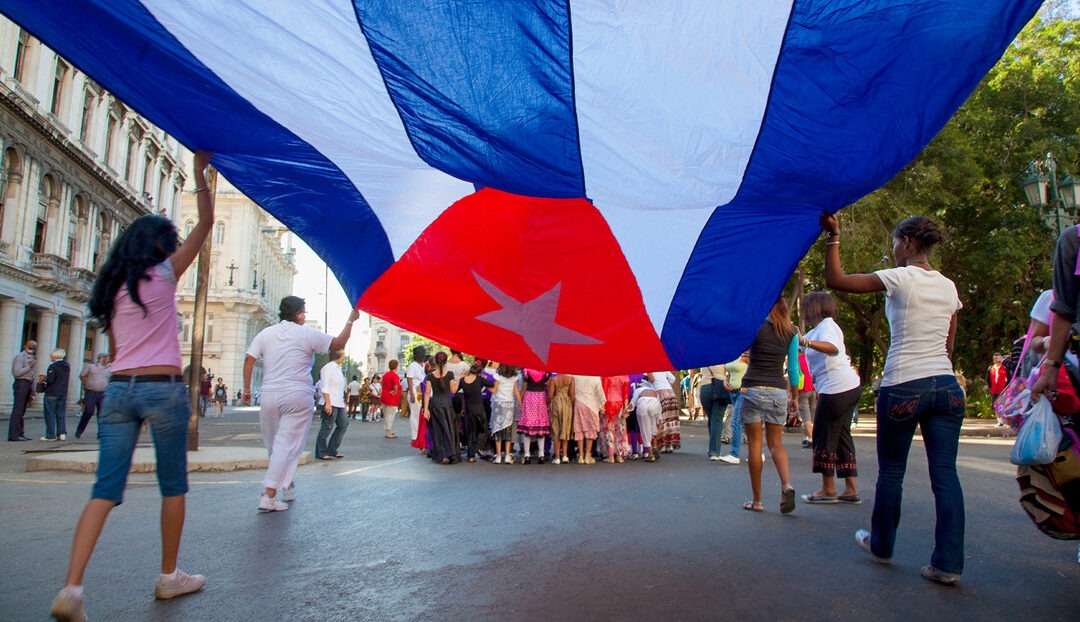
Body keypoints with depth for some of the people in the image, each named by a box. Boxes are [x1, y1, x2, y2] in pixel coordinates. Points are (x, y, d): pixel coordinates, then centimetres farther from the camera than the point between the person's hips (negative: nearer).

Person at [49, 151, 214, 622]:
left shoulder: (111, 286, 15)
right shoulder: (163, 274, -2)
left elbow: (114, 352, 17)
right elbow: (205, 224, 0)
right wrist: (199, 175, 7)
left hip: (118, 389, 6)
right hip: (163, 388, -5)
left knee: (106, 489, 3)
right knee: (173, 485, 9)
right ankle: (169, 577, 19)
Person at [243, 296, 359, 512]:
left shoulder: (266, 333, 8)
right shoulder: (307, 334, -3)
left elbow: (249, 359, 4)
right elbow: (338, 344, -2)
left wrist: (247, 389, 10)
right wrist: (350, 320, 8)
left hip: (269, 395, 5)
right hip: (297, 397, -5)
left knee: (274, 444, 18)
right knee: (287, 445, -3)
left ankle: (287, 483, 33)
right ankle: (269, 496, -8)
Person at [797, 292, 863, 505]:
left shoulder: (826, 325, -9)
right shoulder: (819, 328, 21)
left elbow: (833, 349, -28)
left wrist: (804, 342, -42)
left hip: (837, 387, -10)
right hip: (850, 386, 10)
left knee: (824, 436, -3)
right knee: (841, 435, 11)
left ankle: (828, 490, 3)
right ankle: (851, 489, 13)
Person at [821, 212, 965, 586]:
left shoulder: (899, 278, -8)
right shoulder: (948, 286, 11)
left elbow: (835, 280, -13)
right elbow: (948, 346, 16)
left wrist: (833, 237, -9)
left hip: (902, 388, -5)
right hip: (946, 386, 6)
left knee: (890, 471, 10)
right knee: (945, 474, 4)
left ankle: (881, 545, 27)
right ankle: (948, 563, 5)